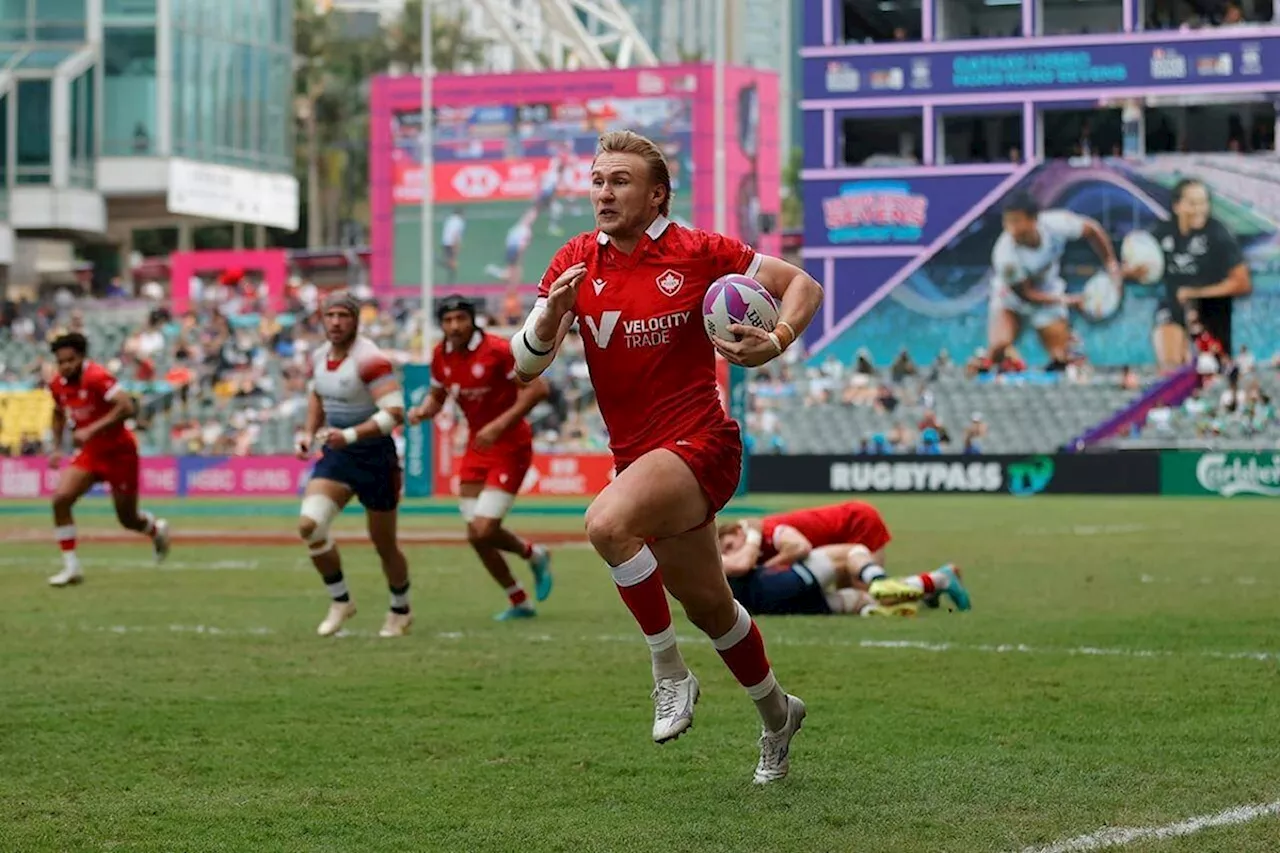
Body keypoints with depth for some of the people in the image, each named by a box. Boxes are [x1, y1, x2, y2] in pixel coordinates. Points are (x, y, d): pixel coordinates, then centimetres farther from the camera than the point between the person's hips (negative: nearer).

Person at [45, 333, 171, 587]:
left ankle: (156, 529, 44)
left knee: (128, 520, 6)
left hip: (119, 451, -6)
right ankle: (71, 567, -9)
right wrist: (57, 447, 8)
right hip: (90, 452, 6)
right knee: (60, 499, -16)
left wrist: (91, 430, -37)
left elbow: (126, 407, -34)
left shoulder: (96, 378, -24)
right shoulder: (58, 385, -2)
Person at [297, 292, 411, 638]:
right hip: (337, 456, 6)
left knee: (384, 545, 8)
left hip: (375, 457, -6)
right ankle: (340, 601, 3)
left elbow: (394, 412, -28)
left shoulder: (369, 359, -21)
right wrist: (309, 434, 9)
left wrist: (351, 435, -36)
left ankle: (401, 612, 34)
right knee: (309, 525, -15)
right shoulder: (320, 357, 2)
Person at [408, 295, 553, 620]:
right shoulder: (442, 356, 2)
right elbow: (437, 396, 17)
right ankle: (519, 602, 23)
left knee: (483, 531, -15)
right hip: (477, 447, 7)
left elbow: (537, 388, -20)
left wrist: (500, 425, -26)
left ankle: (534, 554, 16)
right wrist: (422, 411, -6)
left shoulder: (498, 350, -18)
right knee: (476, 535, 5)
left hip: (510, 448, -7)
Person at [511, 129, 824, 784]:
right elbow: (525, 365, 0)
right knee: (708, 606, 17)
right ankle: (776, 712, 42)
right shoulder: (576, 262, 3)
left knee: (607, 523, -33)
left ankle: (670, 672, -16)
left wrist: (776, 342, -19)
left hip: (699, 444, -6)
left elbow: (801, 283, -1)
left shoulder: (696, 253, -9)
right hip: (636, 455, 6)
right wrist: (552, 313, -20)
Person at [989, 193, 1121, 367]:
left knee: (1062, 359, -4)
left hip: (1048, 291, 3)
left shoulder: (1055, 224, -29)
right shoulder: (1005, 255, -36)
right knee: (998, 347, -25)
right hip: (1011, 297, -3)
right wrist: (1066, 300, -20)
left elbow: (1091, 230, -6)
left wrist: (1110, 262, -3)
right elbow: (1026, 294, -21)